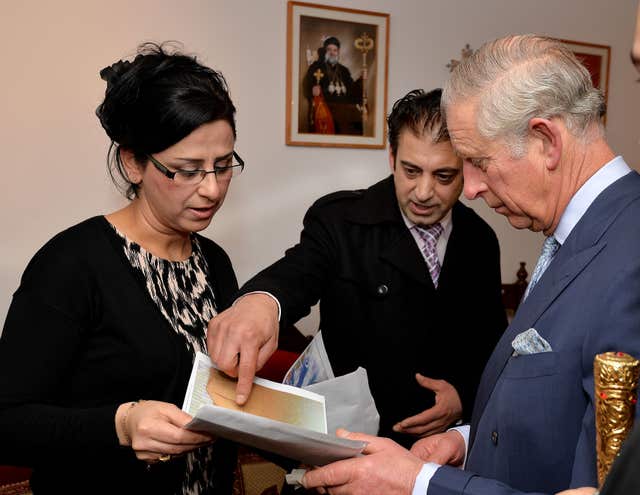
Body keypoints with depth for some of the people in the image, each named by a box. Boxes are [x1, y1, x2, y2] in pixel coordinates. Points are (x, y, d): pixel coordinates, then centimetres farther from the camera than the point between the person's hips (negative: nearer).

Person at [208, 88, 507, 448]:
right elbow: (298, 272, -26)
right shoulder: (340, 220, -6)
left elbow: (492, 343, 13)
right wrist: (261, 300, -48)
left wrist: (465, 396, -5)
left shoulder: (480, 241, 4)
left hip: (447, 441, 2)